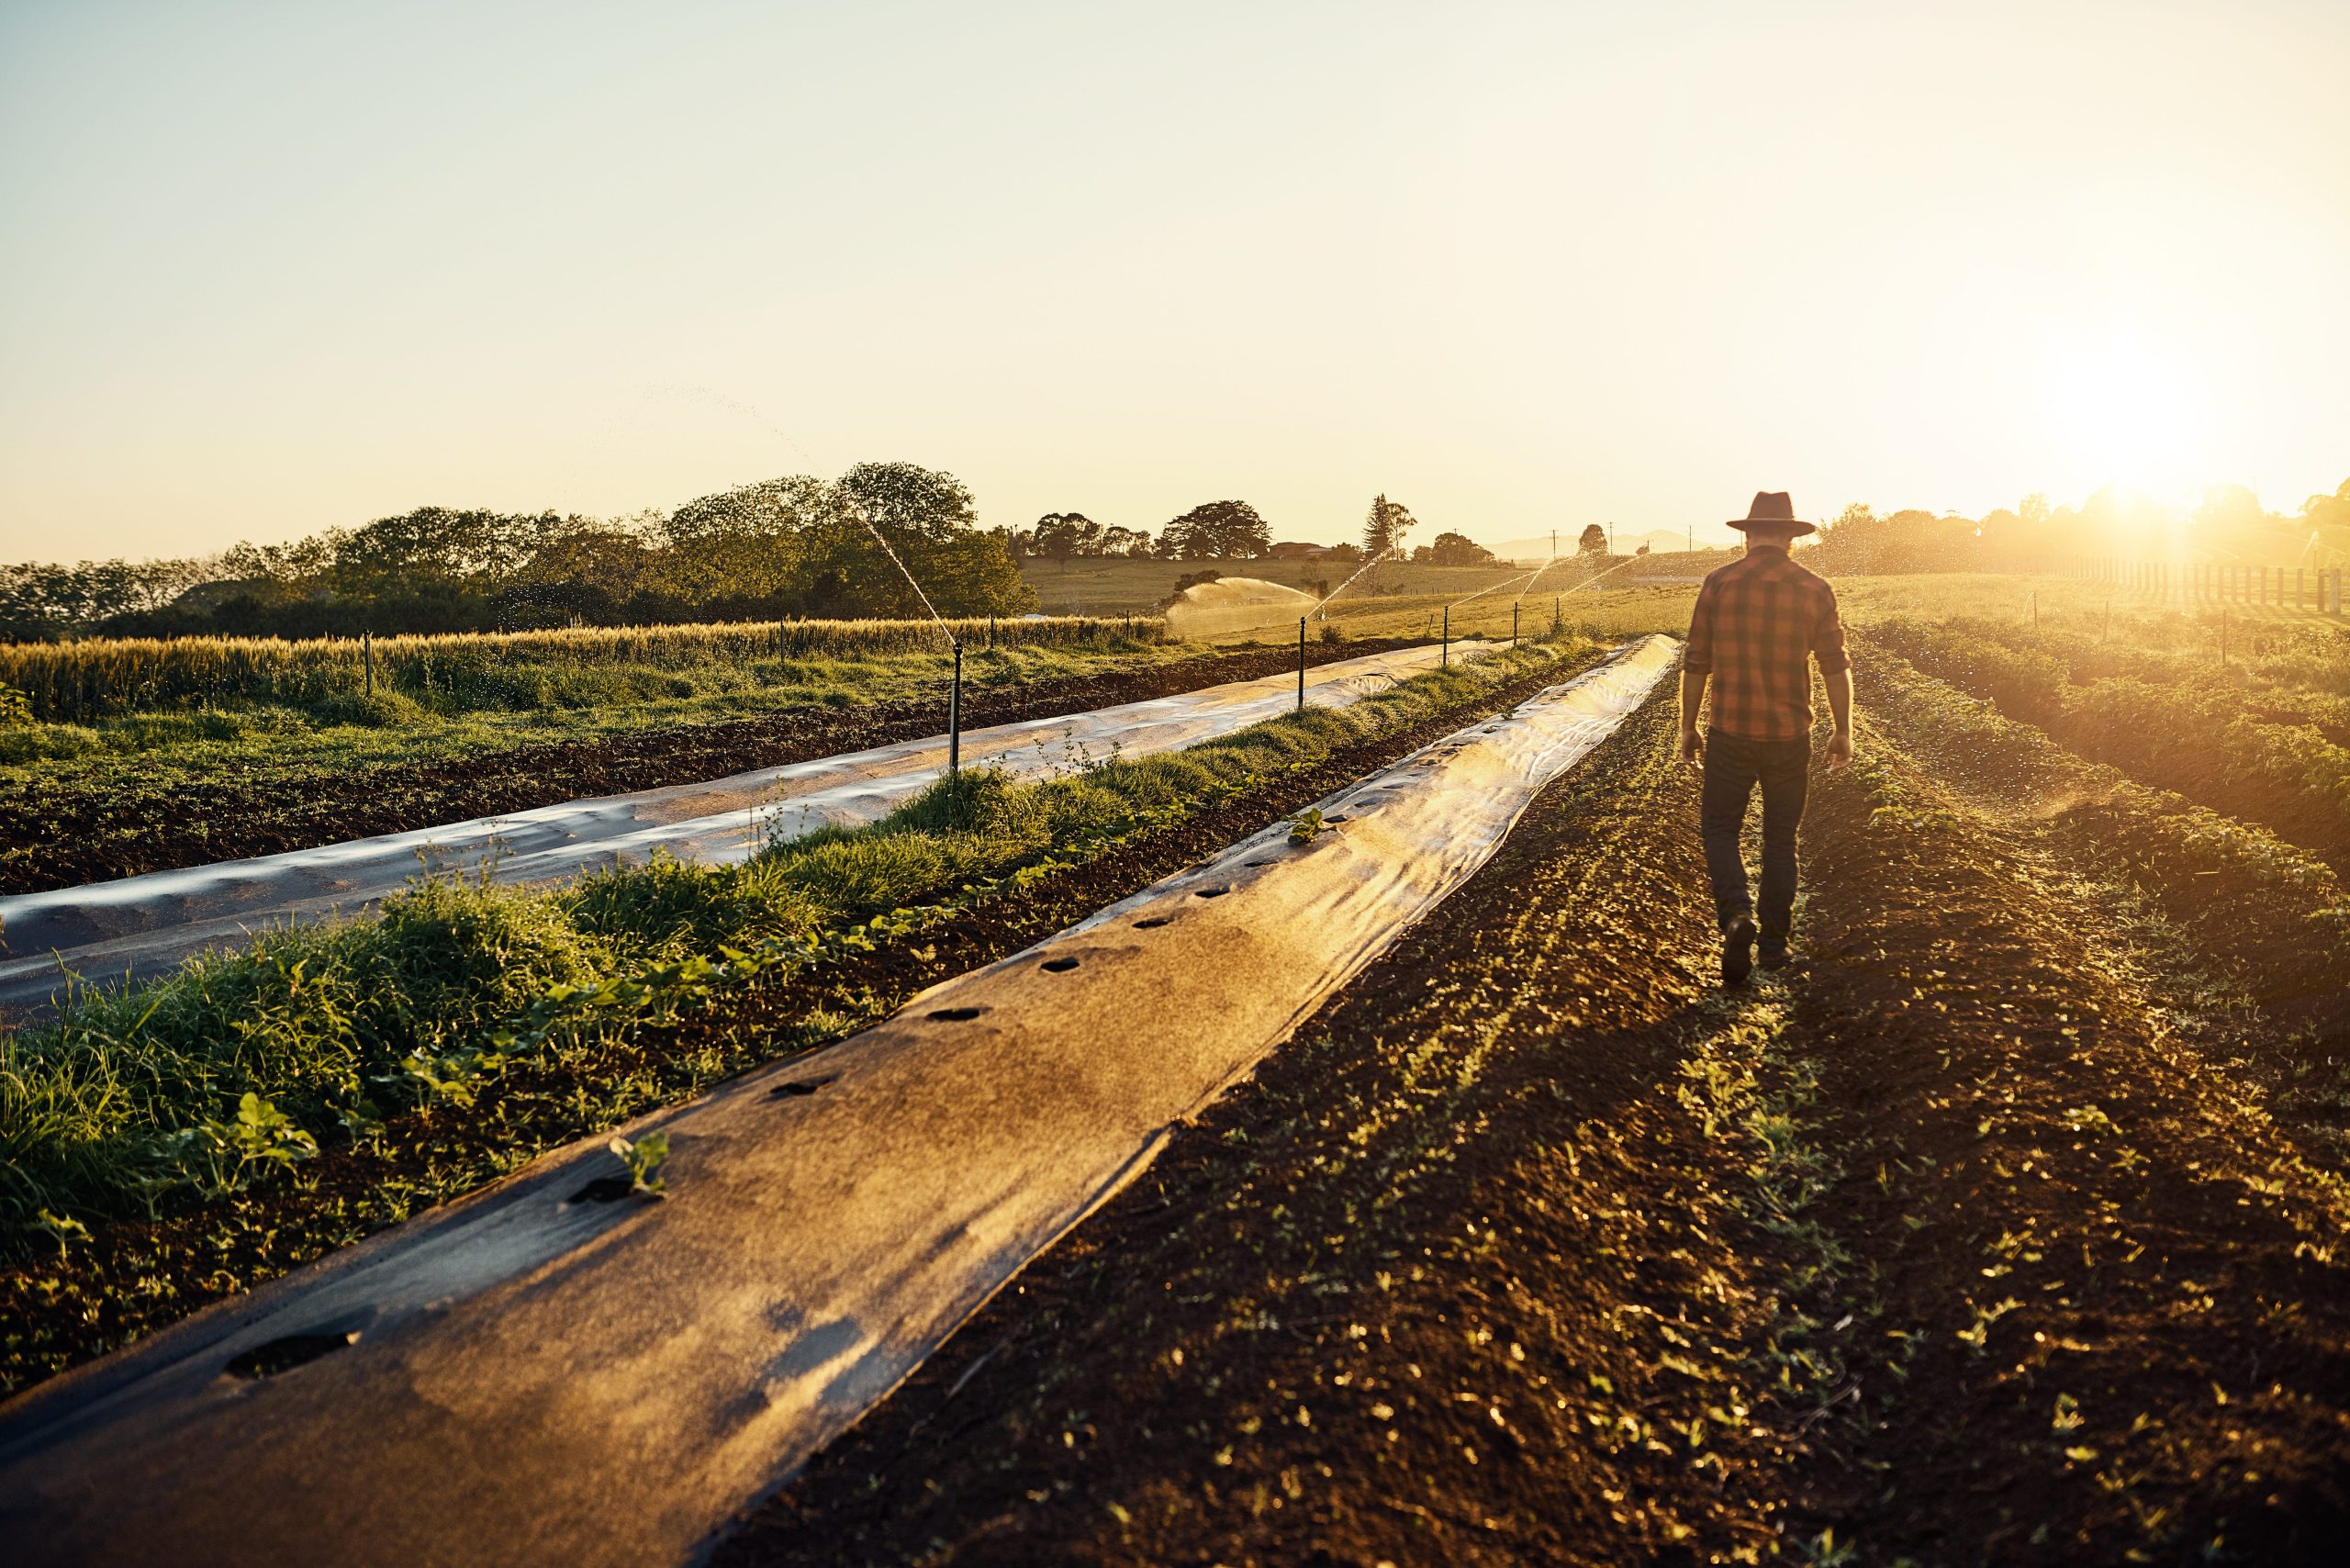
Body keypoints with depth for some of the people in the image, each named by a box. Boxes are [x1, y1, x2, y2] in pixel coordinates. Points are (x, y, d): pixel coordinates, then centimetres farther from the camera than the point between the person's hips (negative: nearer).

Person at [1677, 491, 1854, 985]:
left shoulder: (1719, 584, -4)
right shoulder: (1814, 589, -1)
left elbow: (1695, 664, -2)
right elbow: (1836, 668, -1)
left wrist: (1688, 728, 8)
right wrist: (1843, 732, 9)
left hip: (1731, 734, -1)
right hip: (1790, 736, 2)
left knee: (1720, 828, 10)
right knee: (1780, 838, 15)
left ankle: (1736, 916, -13)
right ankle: (1774, 941, 20)